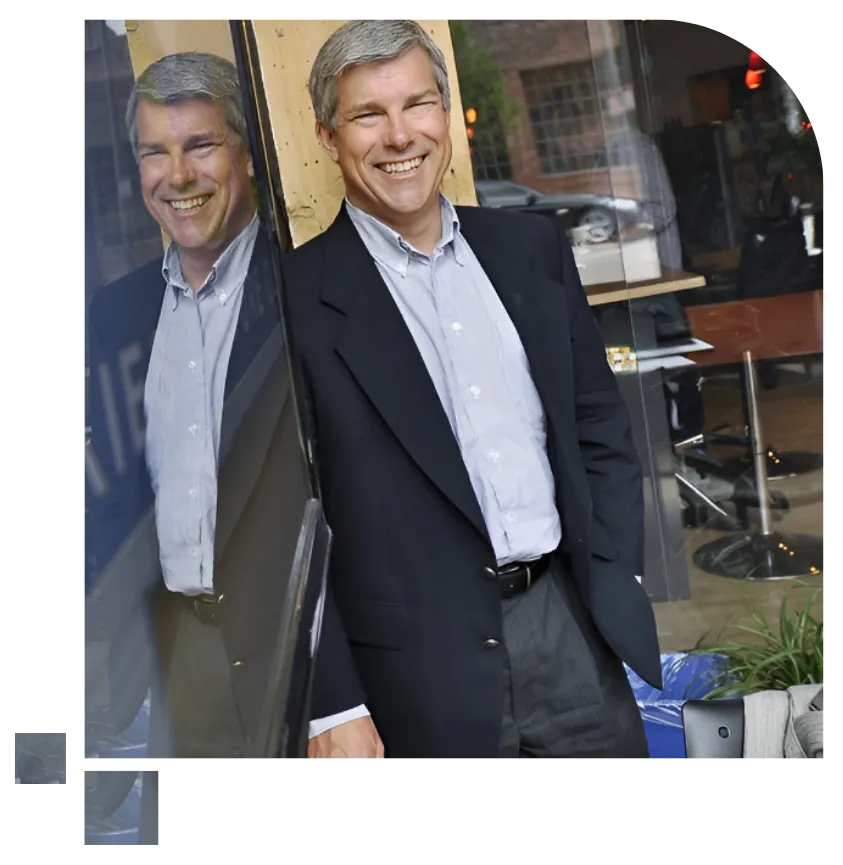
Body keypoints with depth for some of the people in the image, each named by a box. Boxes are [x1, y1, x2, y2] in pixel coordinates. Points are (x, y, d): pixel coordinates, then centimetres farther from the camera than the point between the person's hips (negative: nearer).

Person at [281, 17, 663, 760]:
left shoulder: (532, 248, 6)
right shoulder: (296, 299, -9)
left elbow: (601, 425, 13)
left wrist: (616, 580, 5)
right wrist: (333, 706, -9)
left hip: (573, 631, 4)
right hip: (423, 674, -4)